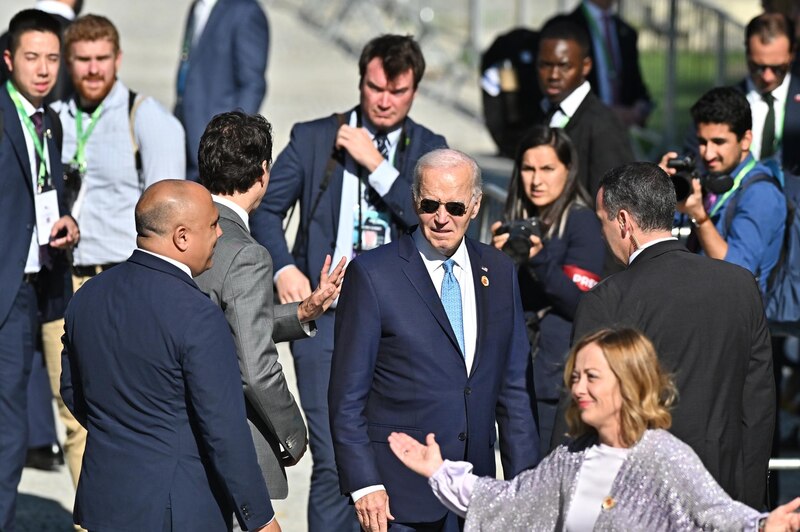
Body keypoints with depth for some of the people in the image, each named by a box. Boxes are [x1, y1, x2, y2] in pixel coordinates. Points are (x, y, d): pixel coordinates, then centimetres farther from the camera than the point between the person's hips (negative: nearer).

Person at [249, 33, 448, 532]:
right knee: (334, 462, -9)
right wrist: (284, 268, -7)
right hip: (328, 318, -1)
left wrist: (377, 166, -12)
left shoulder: (428, 149, 7)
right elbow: (266, 207, 8)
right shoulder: (314, 138, 6)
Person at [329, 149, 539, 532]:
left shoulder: (499, 272, 11)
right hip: (400, 494, -4)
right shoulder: (372, 274, -4)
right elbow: (347, 396, -5)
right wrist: (363, 484, -11)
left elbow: (514, 388, 13)